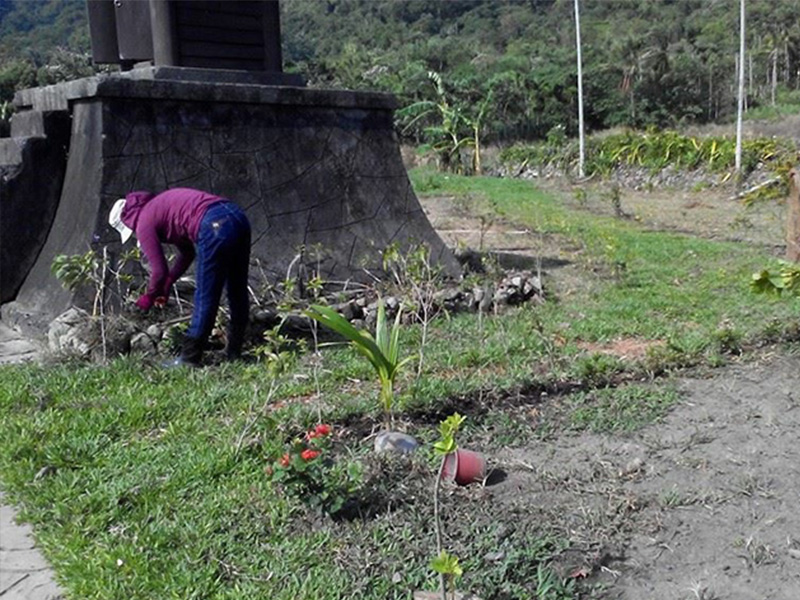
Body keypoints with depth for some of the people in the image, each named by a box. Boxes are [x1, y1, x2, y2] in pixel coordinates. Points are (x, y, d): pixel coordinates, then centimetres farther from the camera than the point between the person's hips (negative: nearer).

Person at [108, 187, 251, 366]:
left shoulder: (144, 223, 6)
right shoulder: (159, 207, 30)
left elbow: (160, 270, 5)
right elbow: (187, 253, 34)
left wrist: (149, 297, 23)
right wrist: (167, 284, 36)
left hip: (214, 226, -9)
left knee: (205, 297, 1)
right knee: (238, 292, 16)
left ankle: (190, 358, 12)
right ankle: (234, 353, 29)